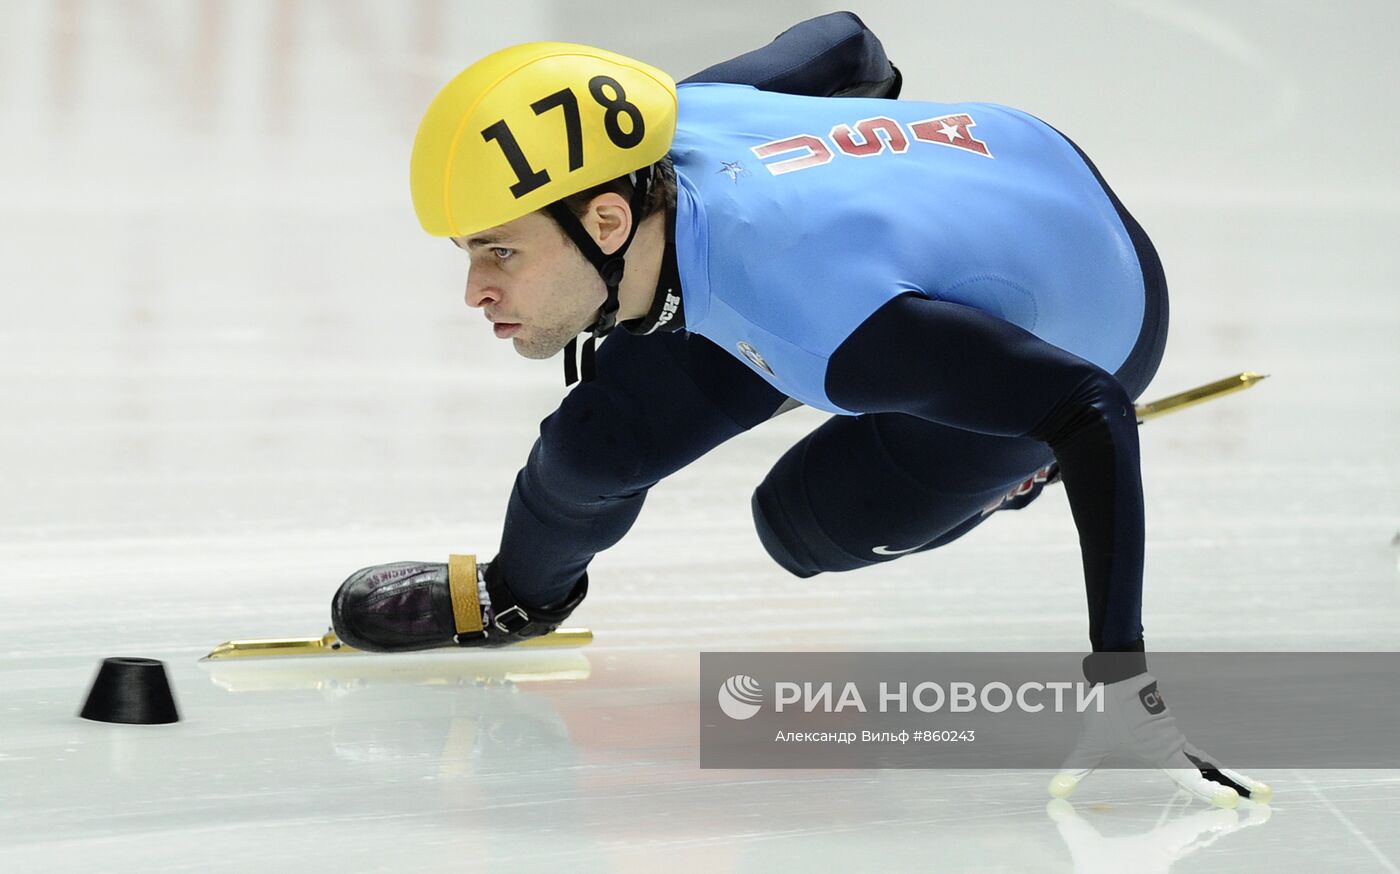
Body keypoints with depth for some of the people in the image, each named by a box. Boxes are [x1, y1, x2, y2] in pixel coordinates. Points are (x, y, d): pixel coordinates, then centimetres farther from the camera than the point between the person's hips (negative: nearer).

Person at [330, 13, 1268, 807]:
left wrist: (1120, 679, -51)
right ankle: (517, 593, 28)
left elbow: (1093, 416, -49)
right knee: (597, 445, -4)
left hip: (1085, 334, -5)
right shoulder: (677, 123, -26)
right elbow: (843, 43, -6)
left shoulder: (819, 312, -47)